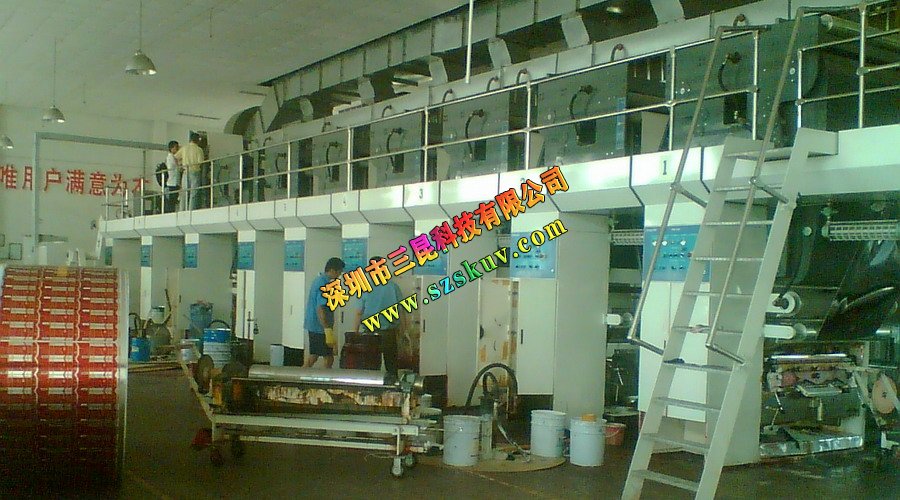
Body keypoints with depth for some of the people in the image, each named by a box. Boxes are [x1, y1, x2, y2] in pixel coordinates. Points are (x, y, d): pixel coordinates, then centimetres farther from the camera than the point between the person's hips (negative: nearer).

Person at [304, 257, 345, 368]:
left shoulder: (318, 280, 13)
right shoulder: (324, 284, -18)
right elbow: (320, 309, -24)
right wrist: (328, 330, -26)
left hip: (312, 326, 10)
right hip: (321, 327, -10)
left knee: (313, 356, 13)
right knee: (329, 358, -4)